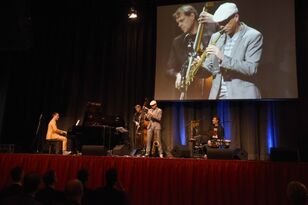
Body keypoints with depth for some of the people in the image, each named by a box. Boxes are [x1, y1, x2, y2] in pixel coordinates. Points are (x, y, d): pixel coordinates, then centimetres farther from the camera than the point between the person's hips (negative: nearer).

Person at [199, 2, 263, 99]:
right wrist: (201, 65, -11)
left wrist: (223, 58, -24)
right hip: (217, 95, 5)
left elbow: (251, 68, -15)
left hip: (242, 95, -4)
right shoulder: (216, 37, 10)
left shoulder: (253, 36, -5)